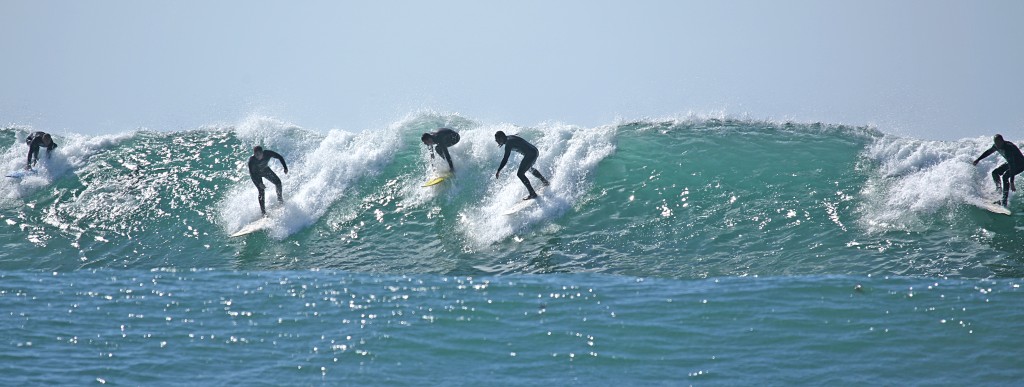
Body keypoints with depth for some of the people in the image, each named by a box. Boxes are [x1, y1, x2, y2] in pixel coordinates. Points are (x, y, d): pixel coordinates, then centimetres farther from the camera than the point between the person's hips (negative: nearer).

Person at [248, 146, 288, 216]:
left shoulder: (268, 153, -30)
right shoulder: (252, 160, -37)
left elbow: (279, 157, -14)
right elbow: (252, 174, -36)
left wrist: (285, 167, -19)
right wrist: (259, 183, -44)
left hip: (265, 170, 4)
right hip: (255, 174, -4)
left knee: (278, 181, -4)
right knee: (261, 191, -14)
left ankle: (280, 199, 22)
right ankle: (263, 211, -6)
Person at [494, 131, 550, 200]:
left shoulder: (508, 143, -17)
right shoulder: (510, 138, 10)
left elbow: (505, 159, -23)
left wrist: (498, 171, -22)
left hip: (530, 154, -10)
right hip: (534, 151, 10)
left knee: (520, 174, -12)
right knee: (530, 168, 36)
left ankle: (532, 193, -15)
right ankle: (545, 182, 46)